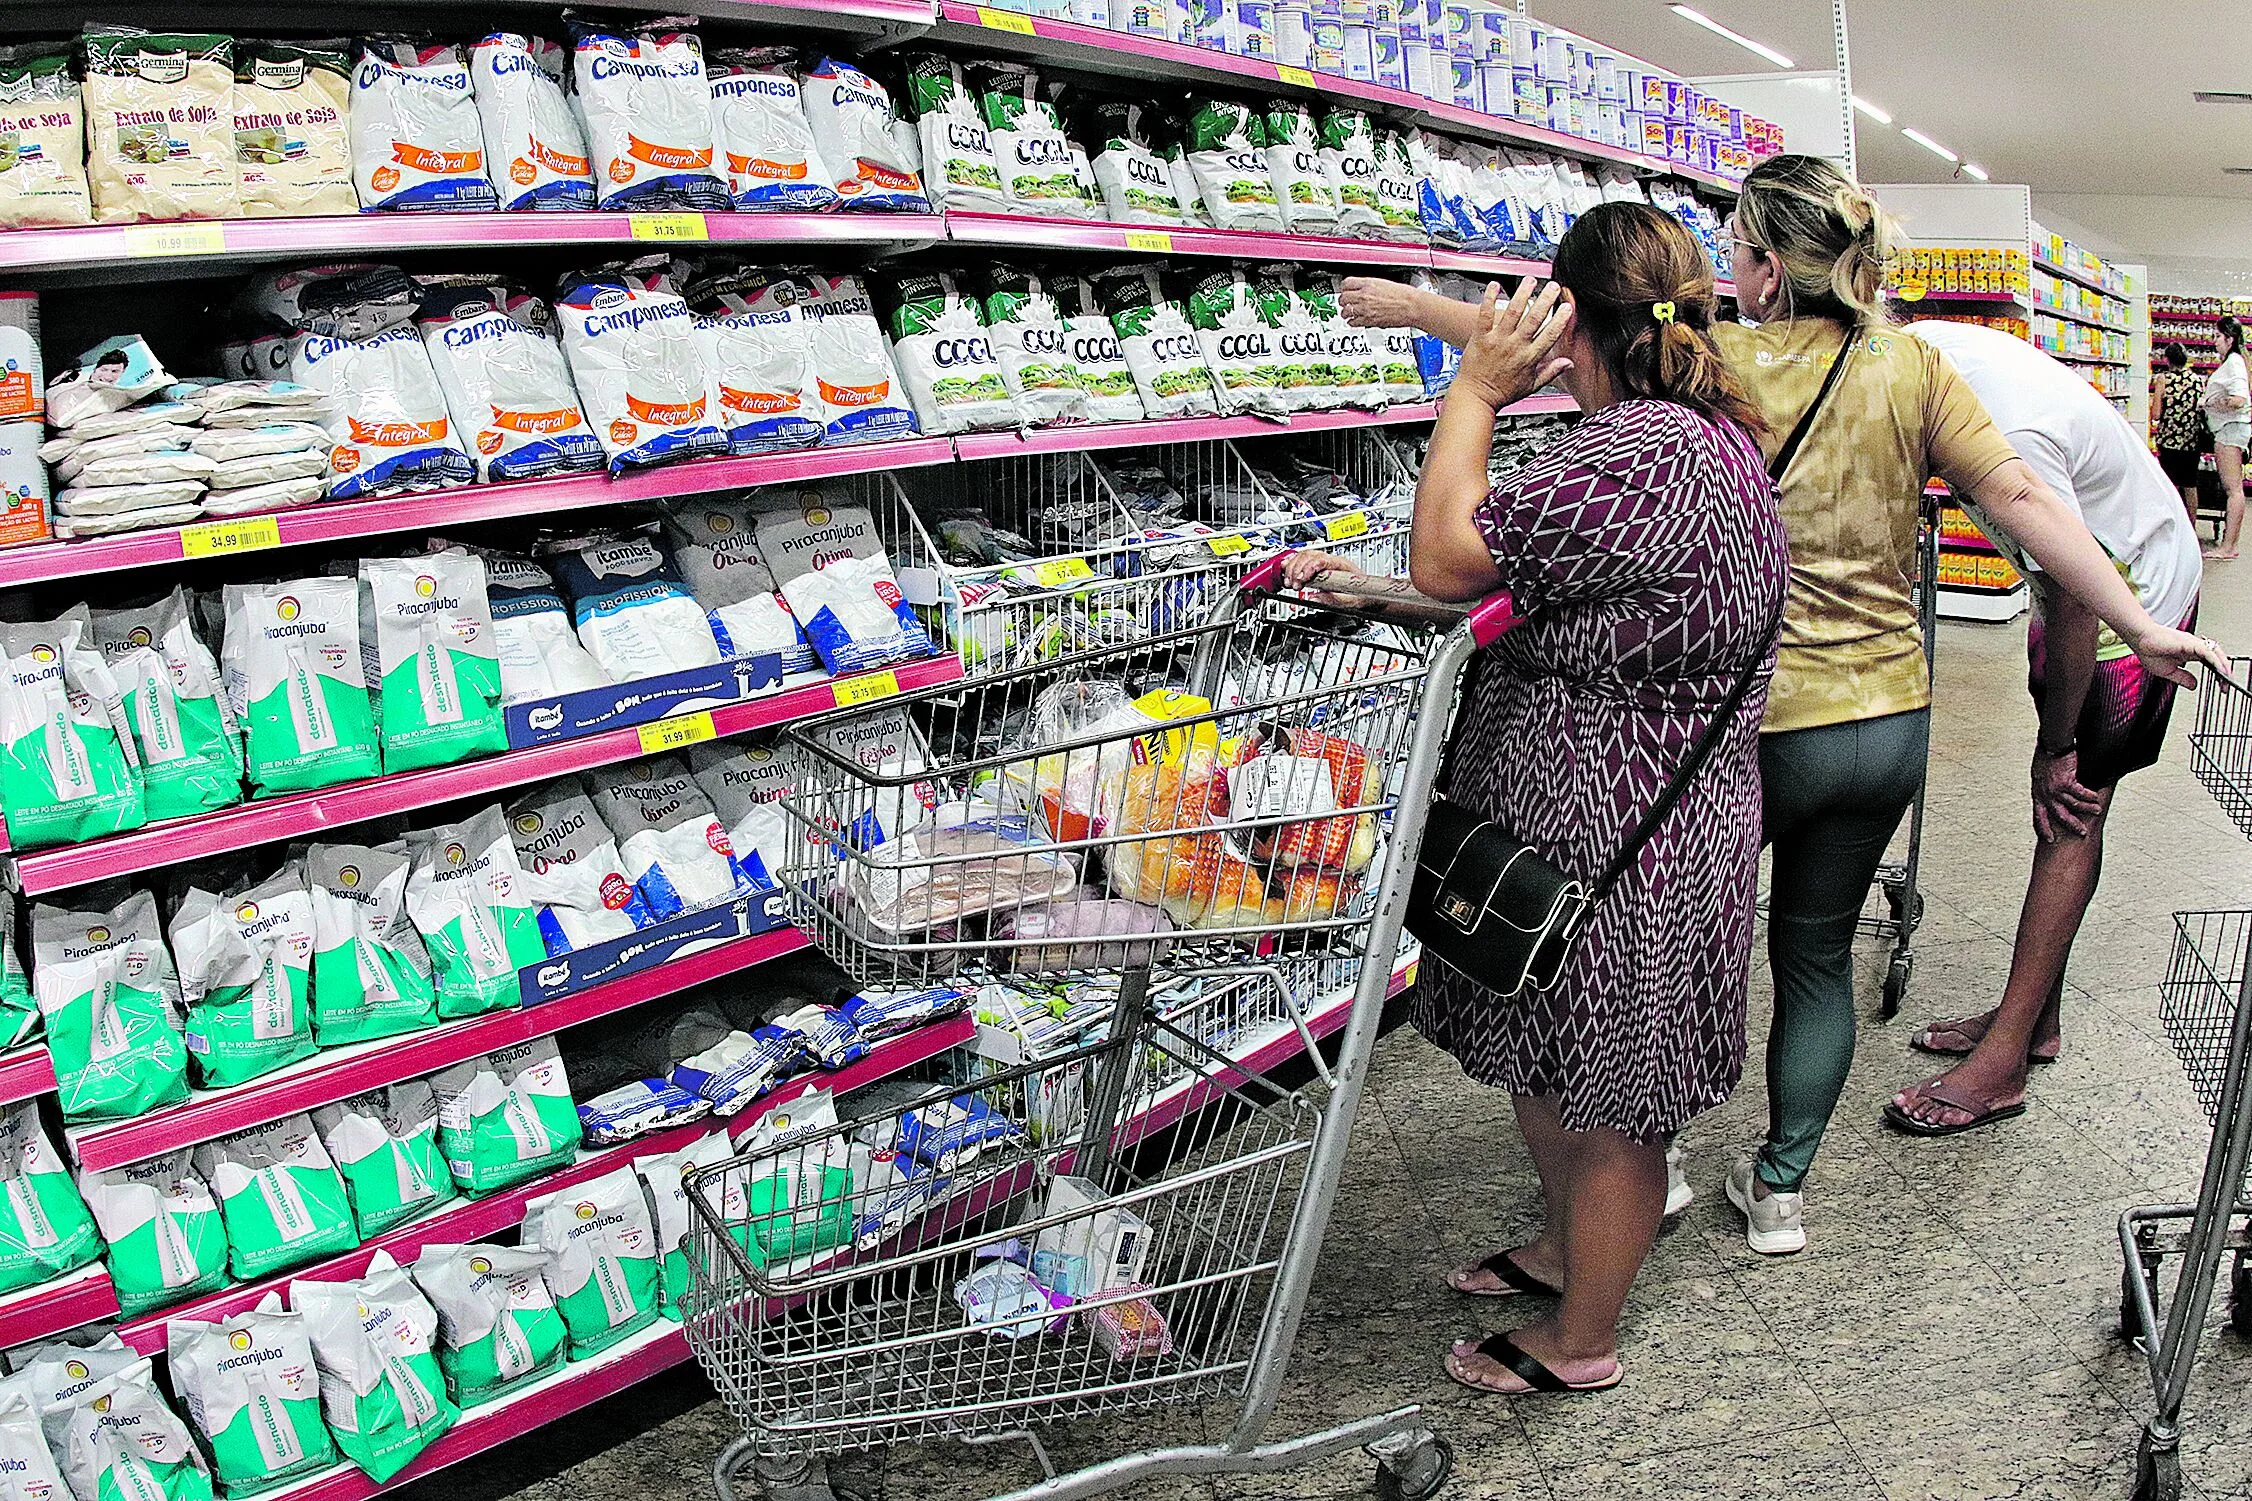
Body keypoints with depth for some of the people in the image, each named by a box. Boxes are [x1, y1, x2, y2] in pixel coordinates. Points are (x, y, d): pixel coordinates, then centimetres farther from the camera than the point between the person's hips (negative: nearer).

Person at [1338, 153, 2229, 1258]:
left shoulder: (1721, 366, -12)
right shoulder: (1912, 367, -2)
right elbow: (2020, 496, -6)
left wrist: (1414, 307, 7)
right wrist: (2141, 625, -1)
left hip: (1758, 723, -4)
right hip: (1891, 720, 4)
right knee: (1818, 952, 18)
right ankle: (1781, 1187, 29)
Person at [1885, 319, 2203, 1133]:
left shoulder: (2011, 439, -38)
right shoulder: (1914, 348, -14)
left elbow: (2073, 606, -28)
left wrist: (2056, 748, -15)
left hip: (2134, 597, -8)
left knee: (2069, 812, -7)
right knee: (2059, 810, 12)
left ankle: (2002, 1064, -2)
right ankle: (2034, 1020, 22)